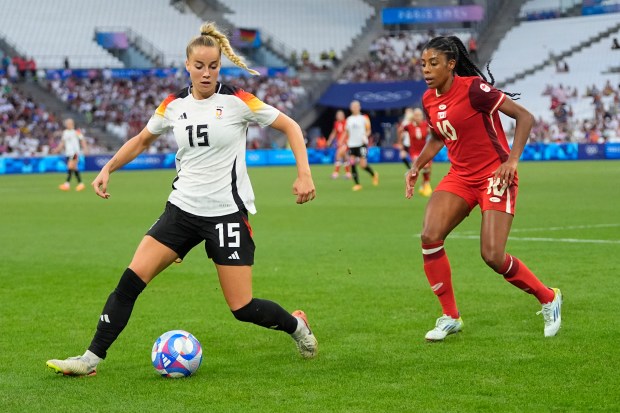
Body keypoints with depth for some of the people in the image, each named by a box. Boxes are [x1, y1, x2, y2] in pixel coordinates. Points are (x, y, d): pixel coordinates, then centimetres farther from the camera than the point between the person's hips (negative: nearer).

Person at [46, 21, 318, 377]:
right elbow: (142, 140, 21)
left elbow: (290, 126, -1)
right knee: (131, 280, -9)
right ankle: (92, 359, -2)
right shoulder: (174, 105, 4)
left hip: (227, 212, -4)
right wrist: (107, 169, 11)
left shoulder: (237, 100, -8)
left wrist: (304, 174, -12)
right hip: (183, 209, 4)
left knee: (242, 308, -5)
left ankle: (296, 325, 26)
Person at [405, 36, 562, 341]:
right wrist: (416, 167, 10)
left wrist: (512, 159, -23)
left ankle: (549, 299, 13)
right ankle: (450, 317, 0)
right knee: (430, 237, -14)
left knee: (492, 256, -14)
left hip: (495, 176, -6)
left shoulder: (473, 89, -17)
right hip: (460, 177, 7)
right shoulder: (428, 100, 4)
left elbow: (524, 116, -14)